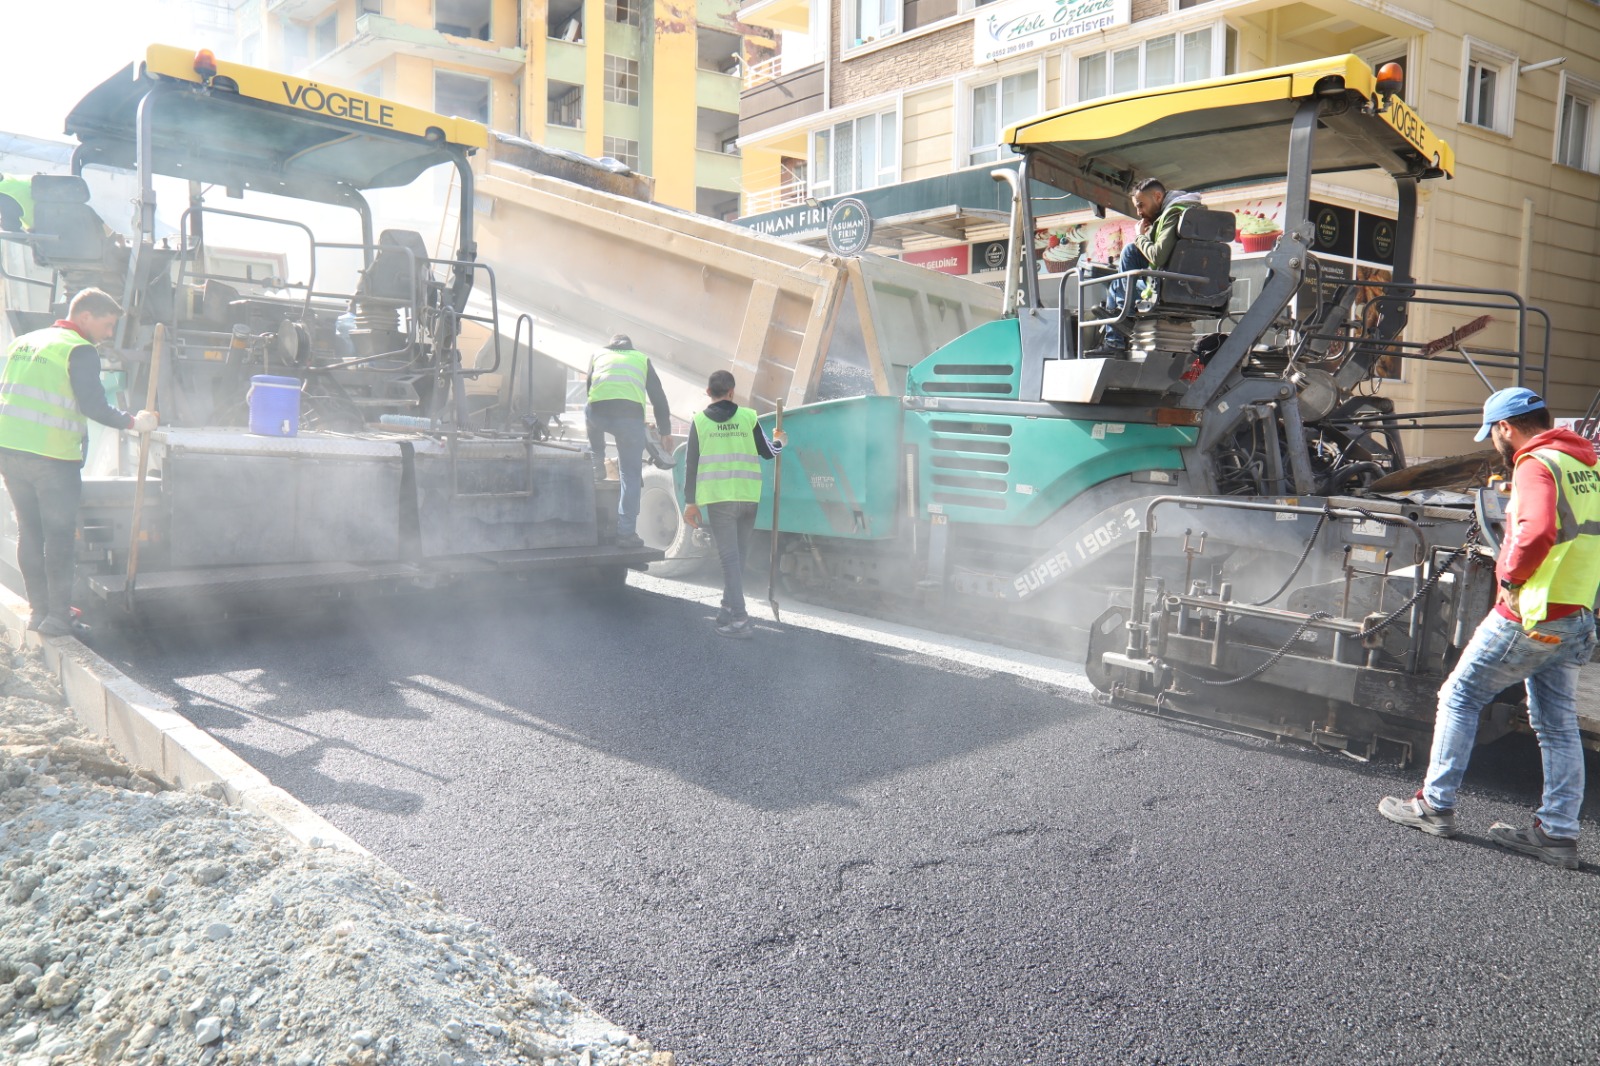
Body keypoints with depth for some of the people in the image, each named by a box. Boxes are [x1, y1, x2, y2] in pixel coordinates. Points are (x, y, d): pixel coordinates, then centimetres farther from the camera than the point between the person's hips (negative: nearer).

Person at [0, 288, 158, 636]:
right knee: (58, 536, 1)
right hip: (52, 457, -7)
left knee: (29, 532, 14)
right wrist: (133, 422, -4)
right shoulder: (79, 350, -7)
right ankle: (57, 617, 3)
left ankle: (38, 609, 20)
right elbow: (93, 406, -15)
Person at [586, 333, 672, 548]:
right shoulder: (642, 359, 30)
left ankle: (596, 469, 31)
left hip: (598, 412, 1)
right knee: (631, 474, 6)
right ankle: (626, 532, 0)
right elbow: (658, 397, 25)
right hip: (631, 415, -1)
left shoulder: (598, 355, 31)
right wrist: (665, 432, 28)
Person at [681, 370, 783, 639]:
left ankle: (739, 619, -13)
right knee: (738, 555, 15)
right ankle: (729, 608, 23)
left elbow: (691, 463, 1)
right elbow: (767, 452, 10)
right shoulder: (748, 417, 4)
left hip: (718, 498, -2)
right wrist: (780, 442, 33)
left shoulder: (700, 421, 2)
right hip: (748, 497, 2)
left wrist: (690, 502, 6)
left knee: (730, 557, -5)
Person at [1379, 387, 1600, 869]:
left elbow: (1537, 532, -32)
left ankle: (1436, 805, 9)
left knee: (1460, 697, 4)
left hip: (1531, 614, -8)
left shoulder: (1536, 464, -14)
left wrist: (1510, 572, -16)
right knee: (1558, 725, 11)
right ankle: (1558, 833, 15)